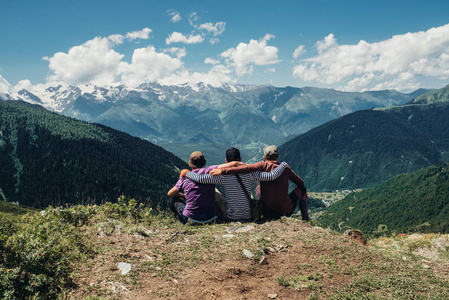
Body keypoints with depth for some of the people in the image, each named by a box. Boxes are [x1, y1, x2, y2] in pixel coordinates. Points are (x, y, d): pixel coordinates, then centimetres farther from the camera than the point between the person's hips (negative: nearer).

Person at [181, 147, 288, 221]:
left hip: (231, 218, -1)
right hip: (248, 216, 1)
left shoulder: (223, 176, -15)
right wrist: (283, 165, 5)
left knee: (221, 204, 30)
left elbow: (200, 178, -21)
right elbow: (272, 176, -12)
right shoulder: (249, 173, -12)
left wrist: (186, 173, -3)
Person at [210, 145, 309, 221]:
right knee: (301, 189, 23)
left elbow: (246, 168, -24)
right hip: (286, 211, 1)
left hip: (267, 210, 0)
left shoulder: (264, 165, -9)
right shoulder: (286, 169, -2)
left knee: (258, 187, 26)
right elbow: (301, 183, 12)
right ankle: (305, 218, 26)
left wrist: (223, 171, -27)